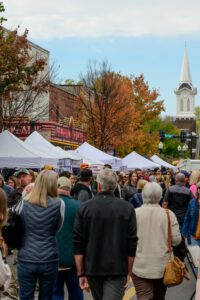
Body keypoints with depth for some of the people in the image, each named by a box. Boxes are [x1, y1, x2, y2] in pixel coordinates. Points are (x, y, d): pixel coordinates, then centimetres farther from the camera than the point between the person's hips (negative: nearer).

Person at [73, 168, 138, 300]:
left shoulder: (84, 207, -4)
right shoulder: (127, 208, -7)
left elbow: (78, 243, -4)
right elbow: (132, 243, -6)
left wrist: (81, 273, 2)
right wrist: (128, 272, 4)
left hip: (92, 268, 3)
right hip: (117, 269, -2)